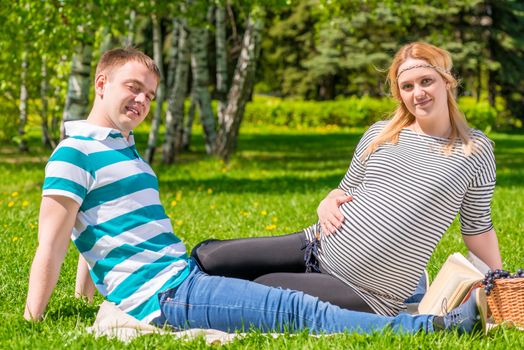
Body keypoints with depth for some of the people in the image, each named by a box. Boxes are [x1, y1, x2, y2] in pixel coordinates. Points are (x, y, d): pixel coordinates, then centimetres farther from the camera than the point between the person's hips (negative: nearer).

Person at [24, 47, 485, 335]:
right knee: (299, 310, -18)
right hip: (163, 296, -10)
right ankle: (431, 326, -25)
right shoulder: (75, 153, -7)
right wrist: (31, 327, -15)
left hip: (184, 276, 10)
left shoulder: (124, 150, 23)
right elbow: (51, 244, -12)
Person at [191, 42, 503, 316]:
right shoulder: (380, 134, 7)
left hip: (369, 293, -4)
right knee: (210, 261, -2)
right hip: (321, 247, 4)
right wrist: (327, 205, -4)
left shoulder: (475, 149, -2)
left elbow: (477, 226, 5)